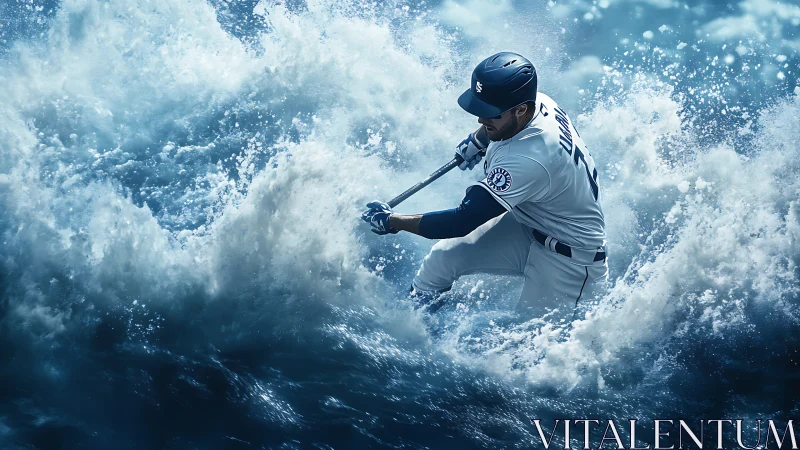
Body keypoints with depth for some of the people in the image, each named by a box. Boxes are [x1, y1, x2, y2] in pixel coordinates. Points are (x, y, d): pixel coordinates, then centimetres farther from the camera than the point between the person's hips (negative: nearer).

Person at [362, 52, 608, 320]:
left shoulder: (528, 161, -39)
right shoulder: (535, 101, -15)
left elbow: (463, 222, -33)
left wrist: (392, 221, -24)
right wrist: (479, 140, 19)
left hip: (571, 256, -9)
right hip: (527, 225, 9)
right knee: (442, 257, -1)